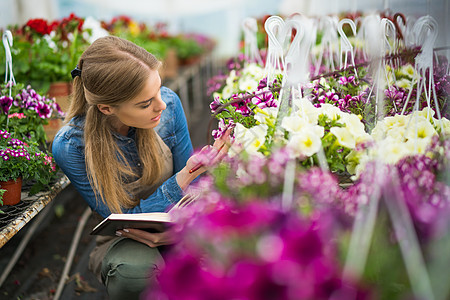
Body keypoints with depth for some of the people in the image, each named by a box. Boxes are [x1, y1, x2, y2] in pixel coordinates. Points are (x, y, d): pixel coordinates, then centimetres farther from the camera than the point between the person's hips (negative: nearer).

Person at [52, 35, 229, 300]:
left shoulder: (169, 103, -15)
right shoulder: (70, 146, -22)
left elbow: (186, 178, 1)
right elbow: (121, 219, -17)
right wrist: (184, 179, -29)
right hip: (122, 238, -2)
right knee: (135, 270, -36)